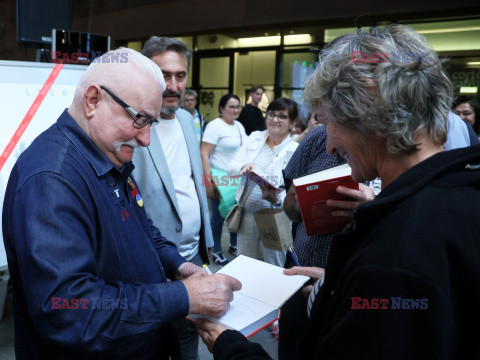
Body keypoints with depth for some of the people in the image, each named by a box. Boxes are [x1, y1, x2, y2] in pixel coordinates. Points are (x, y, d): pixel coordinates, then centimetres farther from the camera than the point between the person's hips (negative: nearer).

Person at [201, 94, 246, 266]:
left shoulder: (239, 125, 13)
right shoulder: (215, 126, -12)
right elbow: (204, 154, -18)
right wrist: (208, 182, -24)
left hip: (238, 179, 7)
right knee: (219, 216, 4)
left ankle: (234, 245, 34)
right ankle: (216, 252, 21)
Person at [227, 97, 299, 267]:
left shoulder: (295, 150, -8)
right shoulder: (255, 137, 5)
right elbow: (230, 168, 4)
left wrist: (276, 198, -33)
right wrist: (244, 167, -18)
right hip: (247, 214, 4)